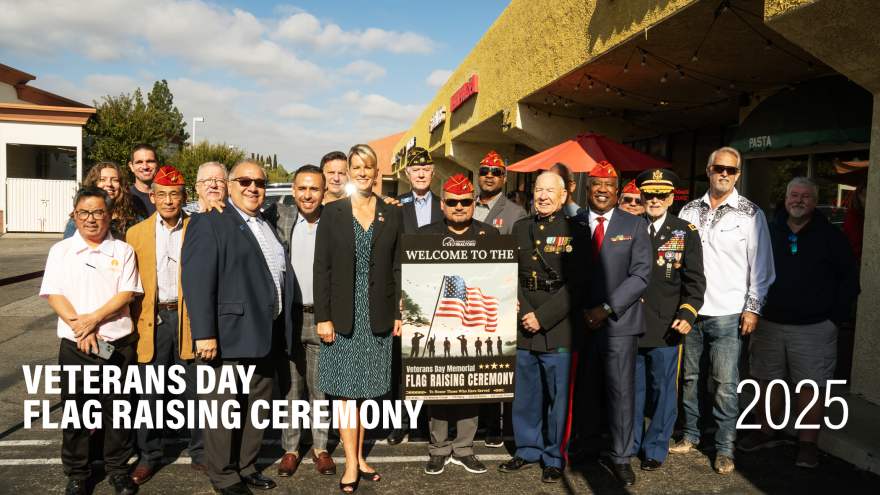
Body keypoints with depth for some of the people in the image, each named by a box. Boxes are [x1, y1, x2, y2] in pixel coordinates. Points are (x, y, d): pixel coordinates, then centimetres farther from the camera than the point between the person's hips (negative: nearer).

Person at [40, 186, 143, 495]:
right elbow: (54, 295, -1)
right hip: (75, 346, 1)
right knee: (75, 410, 9)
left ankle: (118, 470, 23)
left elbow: (127, 293, -3)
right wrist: (80, 327, -12)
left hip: (117, 345, 0)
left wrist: (93, 318, -14)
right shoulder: (61, 251, 6)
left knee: (117, 410, 7)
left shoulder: (123, 251, 5)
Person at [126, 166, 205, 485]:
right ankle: (149, 456, 26)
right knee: (149, 392, 8)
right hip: (152, 320, 1)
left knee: (197, 390, 6)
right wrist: (132, 325, 0)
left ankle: (200, 454, 22)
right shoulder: (136, 233, 9)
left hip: (189, 318, -1)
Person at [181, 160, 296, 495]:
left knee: (257, 408, 17)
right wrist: (204, 334, -22)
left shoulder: (268, 227, 17)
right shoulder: (209, 223, -7)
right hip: (228, 336, -8)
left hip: (266, 337, 8)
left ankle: (246, 467, 33)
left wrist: (282, 330, 15)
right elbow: (197, 282, -16)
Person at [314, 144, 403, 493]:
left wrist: (399, 314, 1)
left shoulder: (392, 215, 5)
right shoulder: (333, 213, 1)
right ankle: (351, 463, 11)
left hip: (378, 315, 2)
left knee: (367, 387, 9)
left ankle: (359, 456, 23)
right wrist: (322, 317, -7)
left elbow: (398, 267, 6)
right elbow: (321, 268, -1)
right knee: (346, 389, 2)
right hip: (343, 314, -1)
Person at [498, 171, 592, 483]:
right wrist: (513, 297, -4)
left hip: (559, 331, -4)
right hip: (523, 329, 5)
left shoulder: (577, 231, -3)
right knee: (524, 396, 14)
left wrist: (542, 316, -14)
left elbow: (577, 284, -10)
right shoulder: (520, 229, 13)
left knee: (559, 398, 5)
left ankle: (555, 459, 24)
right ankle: (528, 451, 33)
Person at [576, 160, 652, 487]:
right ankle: (588, 448, 25)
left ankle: (621, 457, 15)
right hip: (581, 321, 1)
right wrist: (579, 311, -6)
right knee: (585, 389, 9)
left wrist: (606, 308, -12)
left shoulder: (634, 225, 5)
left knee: (621, 390, 2)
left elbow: (640, 275, -4)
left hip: (619, 322, -1)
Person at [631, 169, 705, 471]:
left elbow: (694, 280, 0)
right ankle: (629, 444, 28)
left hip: (666, 328, -2)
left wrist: (687, 314, -13)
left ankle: (656, 449, 23)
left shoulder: (686, 233, 3)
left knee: (663, 389, 7)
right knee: (632, 387, 12)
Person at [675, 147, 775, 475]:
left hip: (728, 313, -3)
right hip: (690, 310, 4)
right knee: (692, 377, 13)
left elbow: (761, 265, 0)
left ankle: (725, 448, 10)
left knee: (726, 383, -2)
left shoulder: (750, 214, 0)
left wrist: (753, 308, -5)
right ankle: (692, 434, 27)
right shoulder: (690, 211, 9)